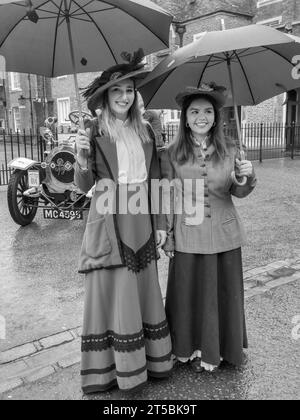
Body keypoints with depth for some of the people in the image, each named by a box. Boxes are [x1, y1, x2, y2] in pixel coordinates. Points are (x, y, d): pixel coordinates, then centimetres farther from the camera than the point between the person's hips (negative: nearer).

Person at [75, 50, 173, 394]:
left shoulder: (144, 131, 8)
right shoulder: (95, 133, -4)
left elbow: (155, 180, 9)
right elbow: (84, 185, -8)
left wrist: (160, 223, 7)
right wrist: (82, 157, -28)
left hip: (140, 224, 4)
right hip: (109, 223, -4)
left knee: (144, 290, 12)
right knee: (112, 292, 1)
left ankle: (150, 360, 29)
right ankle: (107, 369, 18)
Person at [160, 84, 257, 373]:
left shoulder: (229, 151, 0)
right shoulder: (172, 154, -5)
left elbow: (238, 192, 6)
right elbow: (168, 197, -3)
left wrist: (246, 177, -16)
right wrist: (167, 236, -3)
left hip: (224, 233, 2)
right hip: (188, 236, -1)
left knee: (225, 292, 13)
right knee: (190, 293, 10)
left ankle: (223, 348, 37)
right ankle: (194, 350, 33)